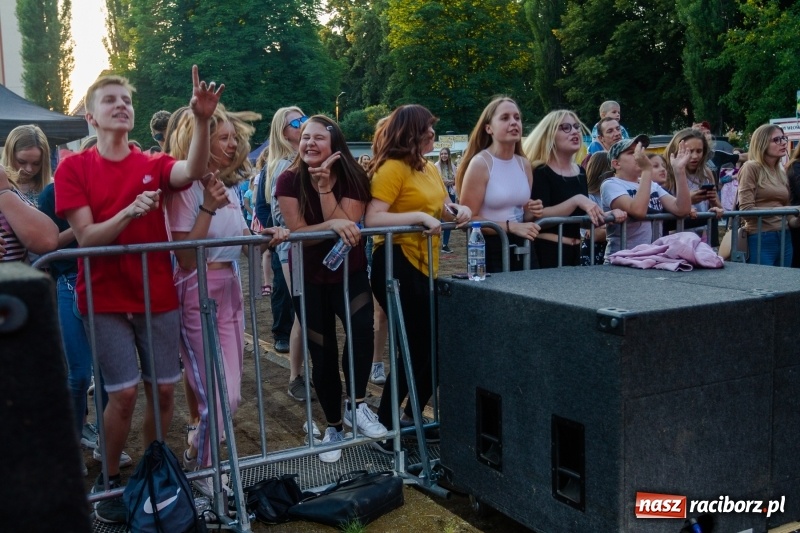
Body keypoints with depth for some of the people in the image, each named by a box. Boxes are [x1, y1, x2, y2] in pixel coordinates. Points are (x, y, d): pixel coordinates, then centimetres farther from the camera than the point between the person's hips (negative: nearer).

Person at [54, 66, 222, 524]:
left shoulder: (154, 165, 2)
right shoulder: (73, 168, -3)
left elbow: (193, 171, -21)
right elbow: (87, 237, -10)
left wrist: (203, 120, -38)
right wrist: (129, 212, -27)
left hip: (158, 294, 2)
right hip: (105, 298, -2)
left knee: (163, 389, 6)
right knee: (125, 392, -4)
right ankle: (109, 478, 19)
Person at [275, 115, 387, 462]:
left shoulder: (353, 179, -10)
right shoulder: (289, 180, -10)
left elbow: (345, 227, -21)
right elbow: (298, 232, -17)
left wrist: (324, 184, -24)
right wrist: (333, 226, -33)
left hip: (350, 273, 0)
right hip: (310, 278, 1)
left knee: (362, 328, -29)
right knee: (323, 355, 5)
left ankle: (357, 405, -11)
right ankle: (333, 427, 23)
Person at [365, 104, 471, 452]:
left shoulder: (429, 169, 14)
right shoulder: (392, 168, -12)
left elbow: (441, 208, 22)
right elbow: (372, 219, -21)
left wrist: (458, 210, 0)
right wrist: (419, 217, -25)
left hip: (425, 266, 9)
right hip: (397, 265, -9)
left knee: (433, 345, 13)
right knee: (416, 348, -4)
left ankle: (411, 417, 31)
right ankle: (384, 429, 10)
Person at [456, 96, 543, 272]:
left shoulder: (524, 164, 7)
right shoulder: (480, 164, -12)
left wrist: (531, 213, -1)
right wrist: (511, 227, -21)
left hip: (522, 248, 6)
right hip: (490, 250, -6)